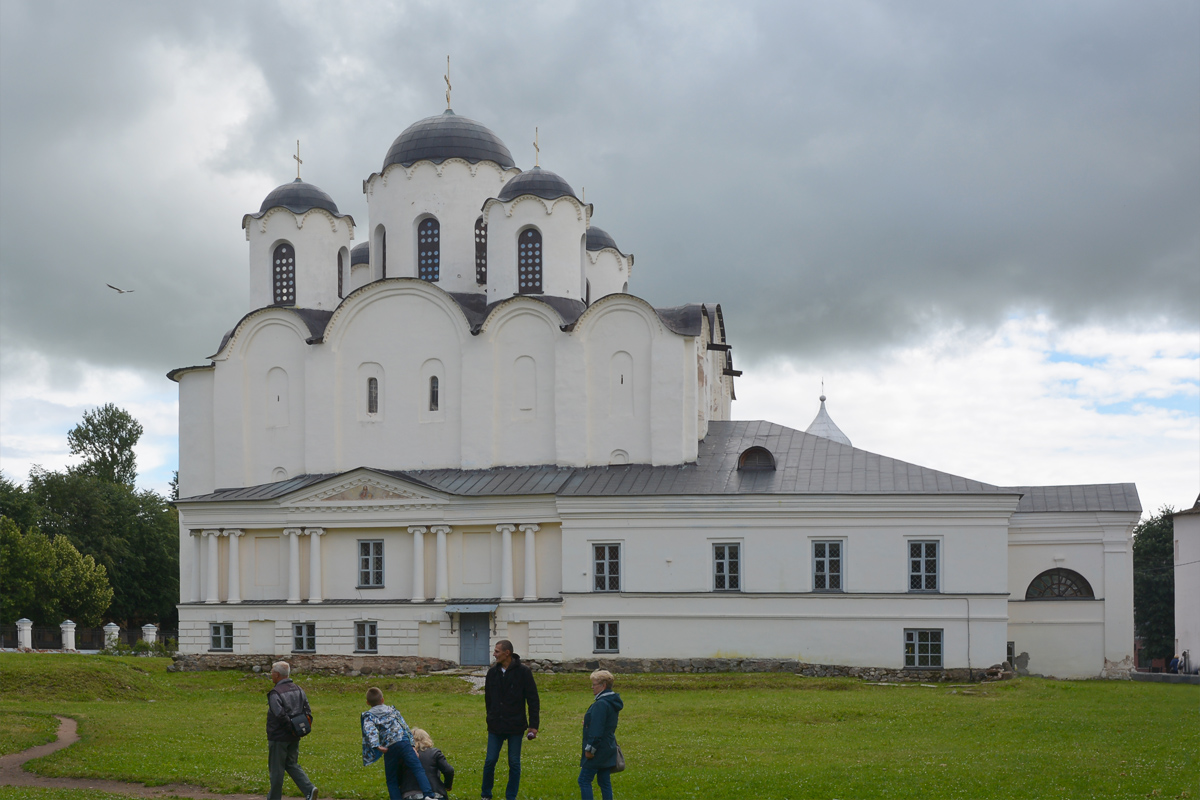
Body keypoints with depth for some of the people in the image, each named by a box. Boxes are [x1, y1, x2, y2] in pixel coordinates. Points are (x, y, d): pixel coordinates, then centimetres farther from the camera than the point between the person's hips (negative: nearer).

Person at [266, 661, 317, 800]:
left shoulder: (275, 693, -18)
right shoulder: (298, 690, 7)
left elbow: (280, 715, -27)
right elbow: (308, 711, 6)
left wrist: (291, 728, -16)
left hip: (278, 737, -7)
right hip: (294, 738, 7)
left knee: (276, 768, 6)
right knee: (292, 764, 17)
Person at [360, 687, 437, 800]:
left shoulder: (368, 716, 13)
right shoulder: (392, 710, 24)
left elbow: (370, 730, -8)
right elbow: (405, 727, 19)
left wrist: (376, 746, -20)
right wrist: (412, 744, 18)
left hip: (389, 748, -1)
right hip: (404, 742, 1)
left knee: (391, 780, 11)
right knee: (418, 769, -8)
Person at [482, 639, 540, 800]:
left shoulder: (523, 672, -8)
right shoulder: (492, 672, 4)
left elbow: (533, 700, -6)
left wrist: (533, 725, -9)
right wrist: (491, 718, 12)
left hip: (515, 727, -3)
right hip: (495, 727, 3)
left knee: (514, 764, 5)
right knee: (490, 761, 4)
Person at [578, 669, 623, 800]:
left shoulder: (601, 704, -19)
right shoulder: (612, 702, 13)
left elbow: (596, 730, -22)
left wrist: (590, 749, -19)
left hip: (599, 750, -10)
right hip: (609, 749, 10)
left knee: (584, 781, -4)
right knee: (605, 782, 12)